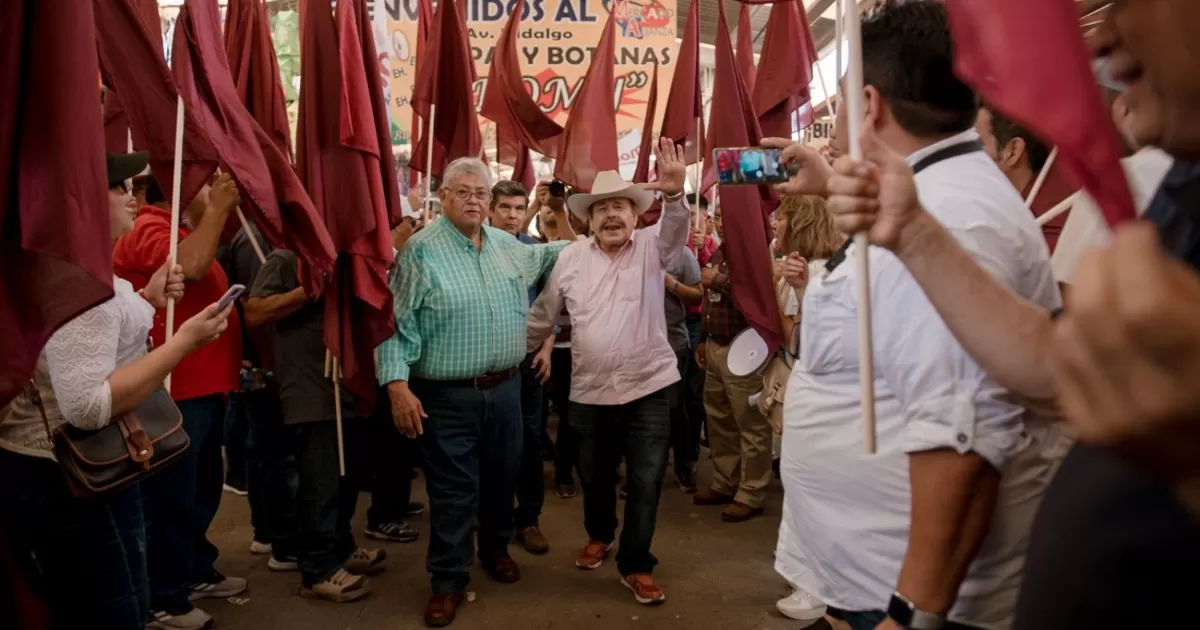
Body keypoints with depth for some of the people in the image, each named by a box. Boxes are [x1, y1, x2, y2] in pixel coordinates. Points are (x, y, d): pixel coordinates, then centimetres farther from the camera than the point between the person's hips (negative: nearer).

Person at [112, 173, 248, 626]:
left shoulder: (185, 230, 19)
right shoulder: (150, 230, -13)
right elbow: (190, 267, -34)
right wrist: (218, 209, -28)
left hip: (204, 387, 11)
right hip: (175, 393, -11)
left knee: (202, 488, 20)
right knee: (170, 496, -1)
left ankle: (196, 572, 34)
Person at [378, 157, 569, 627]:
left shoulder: (507, 245, 8)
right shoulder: (421, 249, -10)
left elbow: (542, 255, 30)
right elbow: (399, 323, -14)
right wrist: (398, 384, -21)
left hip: (505, 387, 6)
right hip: (447, 396, -5)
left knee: (502, 477, 18)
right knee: (453, 489, 3)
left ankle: (496, 550, 40)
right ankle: (449, 580, 18)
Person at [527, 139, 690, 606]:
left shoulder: (651, 248, -3)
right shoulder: (571, 257, 2)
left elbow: (676, 231, -24)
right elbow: (543, 314, 10)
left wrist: (673, 193, -43)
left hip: (647, 390, -2)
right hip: (589, 393, 2)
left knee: (646, 483, 3)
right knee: (594, 477, 19)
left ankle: (636, 565, 20)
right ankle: (600, 534, 46)